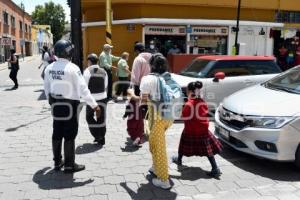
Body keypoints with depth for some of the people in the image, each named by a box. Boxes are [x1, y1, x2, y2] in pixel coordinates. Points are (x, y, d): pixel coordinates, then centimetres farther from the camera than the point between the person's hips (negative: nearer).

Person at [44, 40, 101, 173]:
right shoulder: (72, 68, -17)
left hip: (56, 104, 6)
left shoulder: (49, 68, 2)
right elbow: (83, 88, -20)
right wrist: (94, 105, -17)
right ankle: (69, 165, 13)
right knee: (69, 136, 3)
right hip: (69, 105, -6)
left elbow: (46, 88, 11)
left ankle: (57, 161, 29)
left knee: (57, 134, 16)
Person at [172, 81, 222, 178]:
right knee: (207, 148, 5)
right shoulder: (203, 102, 0)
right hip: (203, 129, 4)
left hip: (190, 130, -4)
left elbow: (184, 116, -19)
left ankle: (179, 160, 42)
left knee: (184, 143, 20)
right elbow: (205, 114, 9)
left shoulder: (189, 104, -18)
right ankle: (215, 169, -1)